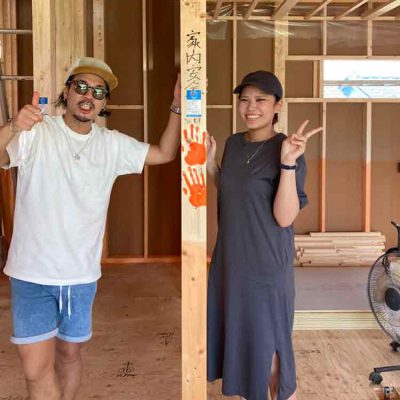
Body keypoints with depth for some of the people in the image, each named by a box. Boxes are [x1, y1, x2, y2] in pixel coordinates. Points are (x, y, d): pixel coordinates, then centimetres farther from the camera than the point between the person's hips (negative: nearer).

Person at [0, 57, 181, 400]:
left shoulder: (112, 144, 4)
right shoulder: (36, 133, -10)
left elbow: (164, 153, 8)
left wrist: (178, 106, -3)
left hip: (81, 274, 4)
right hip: (32, 273, -3)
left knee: (70, 353, 18)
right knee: (37, 368, -2)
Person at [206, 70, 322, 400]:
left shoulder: (287, 151, -16)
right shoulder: (234, 143, 4)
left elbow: (285, 218, -21)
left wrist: (288, 164, -31)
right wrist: (209, 161, 2)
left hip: (265, 262, -7)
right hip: (231, 256, 7)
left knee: (268, 342, 5)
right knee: (237, 333, 19)